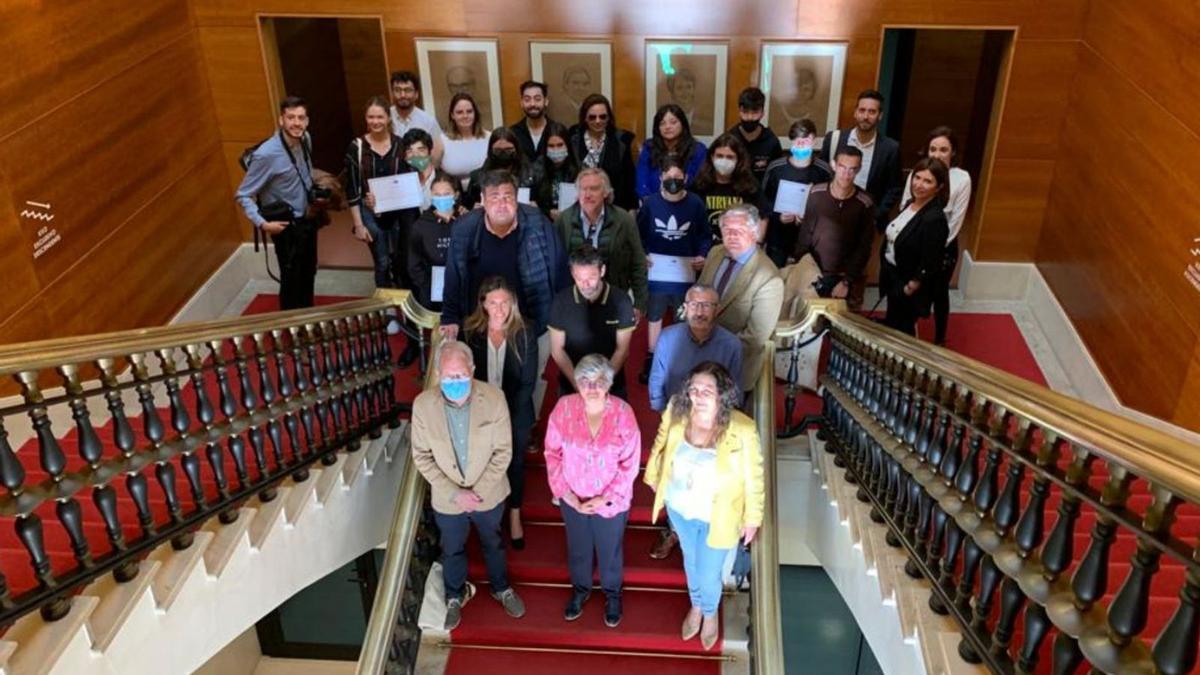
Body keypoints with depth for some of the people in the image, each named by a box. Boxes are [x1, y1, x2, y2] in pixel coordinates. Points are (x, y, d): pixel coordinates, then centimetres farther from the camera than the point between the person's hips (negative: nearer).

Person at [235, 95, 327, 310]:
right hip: (287, 226, -7)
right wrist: (262, 223, -27)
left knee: (308, 275, 21)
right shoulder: (266, 154, -26)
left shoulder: (305, 140, -5)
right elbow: (243, 195, -19)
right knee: (291, 280, 3)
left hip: (308, 220, 7)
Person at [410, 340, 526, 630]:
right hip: (447, 499, 0)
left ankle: (501, 588, 54)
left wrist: (479, 490, -19)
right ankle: (455, 596, 53)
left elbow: (503, 451, -15)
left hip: (489, 494, 0)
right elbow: (422, 457, -12)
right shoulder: (423, 405, -22)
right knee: (452, 550, 25)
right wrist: (454, 493, -18)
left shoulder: (493, 398, -24)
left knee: (493, 544, 26)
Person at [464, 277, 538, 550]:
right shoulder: (470, 333, -11)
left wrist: (507, 414, -16)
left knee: (515, 464, 17)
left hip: (516, 415, 0)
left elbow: (528, 383, -9)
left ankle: (514, 516, 37)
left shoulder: (524, 336, -13)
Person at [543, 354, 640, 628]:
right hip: (573, 498, 2)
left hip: (612, 500, -1)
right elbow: (553, 453, -7)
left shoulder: (623, 413, -21)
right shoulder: (564, 407, -17)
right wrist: (563, 491, -12)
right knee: (578, 548, 25)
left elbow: (630, 463, -14)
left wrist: (606, 498, -16)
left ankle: (612, 594, 49)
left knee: (610, 550, 22)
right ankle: (580, 589, 53)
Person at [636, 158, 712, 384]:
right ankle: (651, 360, 27)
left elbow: (705, 235, 1)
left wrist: (702, 255, -13)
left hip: (685, 272, 0)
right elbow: (639, 233, 2)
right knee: (654, 317, 13)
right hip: (656, 271, 0)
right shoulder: (650, 203, -6)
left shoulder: (695, 204, -7)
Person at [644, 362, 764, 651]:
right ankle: (696, 606, 59)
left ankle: (710, 612, 51)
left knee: (709, 574, 15)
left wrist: (752, 518, -7)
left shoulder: (742, 430, -30)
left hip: (716, 517, -3)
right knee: (690, 560, 28)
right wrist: (654, 478, 15)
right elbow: (661, 446, 1)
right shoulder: (676, 413, -20)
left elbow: (754, 477, -16)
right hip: (679, 508, 3)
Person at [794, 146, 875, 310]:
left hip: (840, 278, -2)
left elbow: (863, 248, -8)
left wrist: (847, 281, -12)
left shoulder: (865, 204, -10)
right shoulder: (816, 193, -6)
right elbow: (804, 234, 0)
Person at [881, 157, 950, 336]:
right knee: (891, 327, 23)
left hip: (907, 284, -8)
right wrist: (885, 270, 9)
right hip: (892, 276, 8)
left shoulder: (935, 219, -26)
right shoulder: (910, 204, 1)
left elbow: (928, 266, -24)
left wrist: (909, 289, -16)